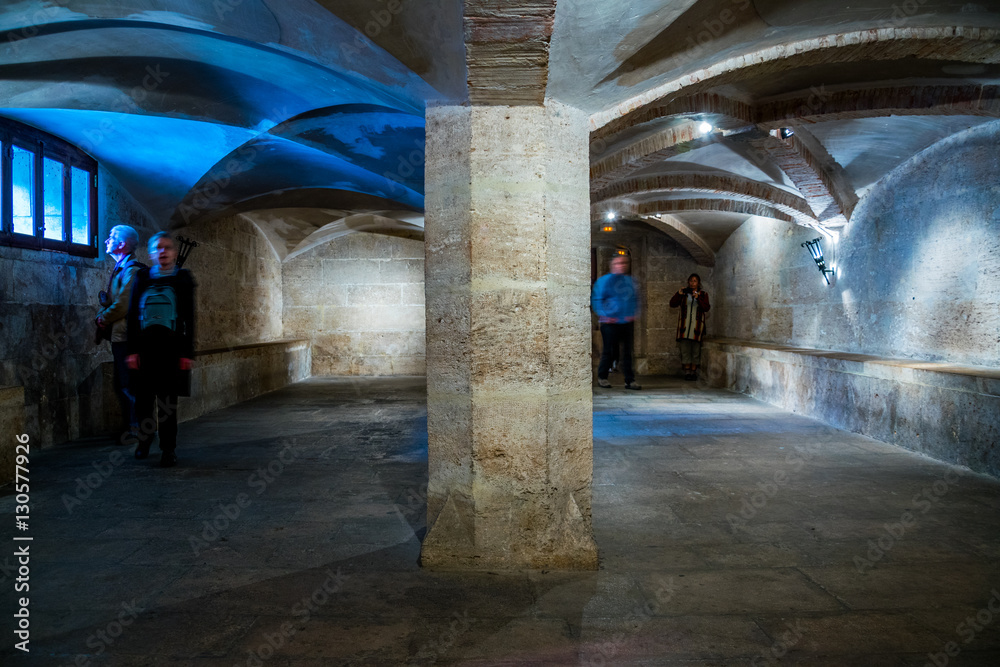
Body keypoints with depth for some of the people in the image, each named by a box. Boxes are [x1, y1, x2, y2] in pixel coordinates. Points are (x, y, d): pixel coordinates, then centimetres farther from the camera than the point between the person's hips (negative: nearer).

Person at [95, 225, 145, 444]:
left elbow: (122, 306, -21)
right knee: (122, 385, 15)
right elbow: (110, 301, 22)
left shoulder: (131, 270, -14)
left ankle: (136, 429, 1)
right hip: (119, 337, 10)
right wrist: (102, 317, 5)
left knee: (129, 385, -6)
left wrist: (102, 319, -7)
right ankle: (128, 426, 24)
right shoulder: (120, 269, 18)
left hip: (125, 337, -10)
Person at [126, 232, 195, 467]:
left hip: (171, 346, -2)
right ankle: (144, 440, 25)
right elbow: (132, 314, 8)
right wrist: (132, 350, 1)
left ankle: (168, 448, 7)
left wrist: (187, 353, -2)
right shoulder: (142, 278, 9)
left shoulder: (183, 278, 6)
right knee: (144, 396, 7)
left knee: (168, 399, -1)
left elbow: (189, 318, 3)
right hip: (145, 346, 2)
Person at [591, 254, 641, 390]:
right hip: (610, 323, -5)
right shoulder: (605, 280, -4)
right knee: (609, 351, 1)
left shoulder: (630, 281, 13)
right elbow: (596, 299, -5)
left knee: (627, 352, 6)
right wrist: (603, 314, -13)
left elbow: (633, 299, 21)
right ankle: (602, 377, 17)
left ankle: (629, 380, 10)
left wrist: (633, 315, 9)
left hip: (627, 322, 5)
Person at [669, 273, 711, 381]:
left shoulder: (703, 294, 7)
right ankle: (687, 372, 3)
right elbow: (672, 304, 3)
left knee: (696, 349, 0)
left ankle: (693, 371, 7)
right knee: (685, 349, -2)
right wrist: (678, 294, -11)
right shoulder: (684, 293, 10)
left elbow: (706, 308, -7)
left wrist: (698, 298, -19)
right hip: (684, 323, 1)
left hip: (697, 325, -1)